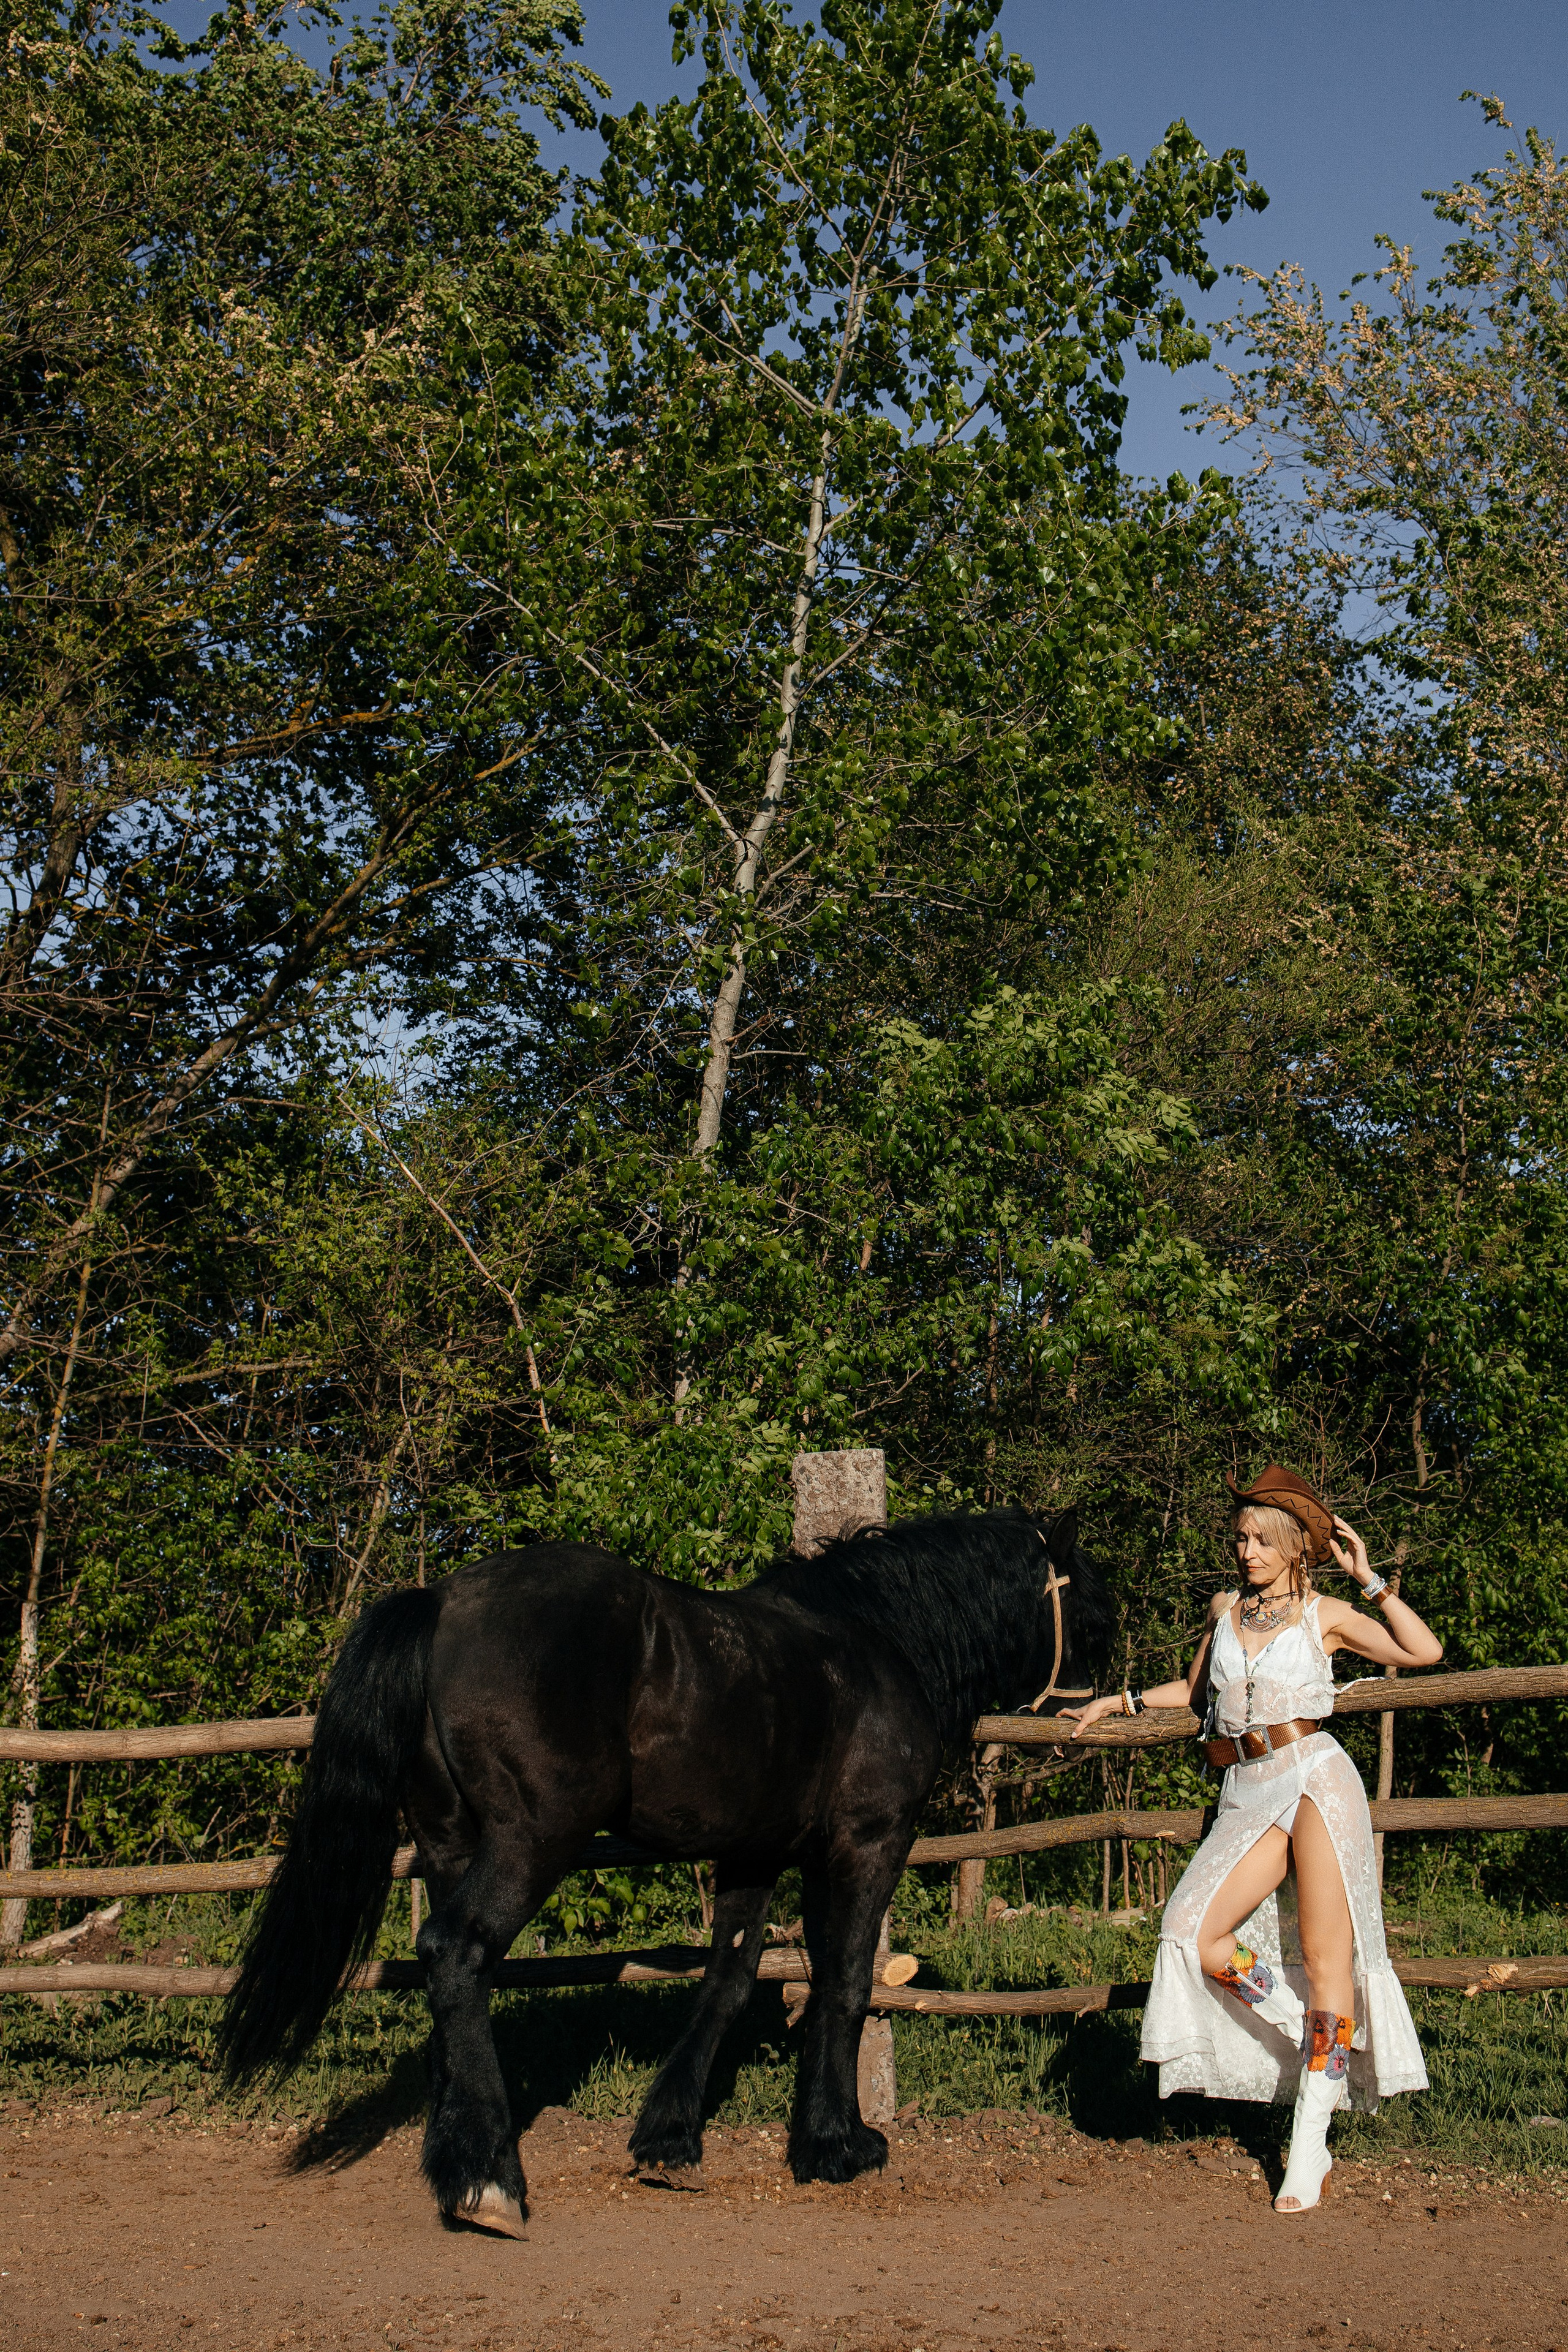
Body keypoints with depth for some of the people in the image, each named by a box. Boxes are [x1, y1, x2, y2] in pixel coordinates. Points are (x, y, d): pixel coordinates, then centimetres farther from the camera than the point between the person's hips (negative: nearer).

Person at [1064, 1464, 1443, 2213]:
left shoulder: (1325, 1615, 4)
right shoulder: (1226, 1610, 15)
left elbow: (1423, 1652, -6)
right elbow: (1195, 1691, 30)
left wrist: (1369, 1580, -6)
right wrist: (1121, 1702, 26)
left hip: (1315, 1781, -4)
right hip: (1247, 1797, 4)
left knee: (1326, 1957, -7)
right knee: (1192, 1935, -13)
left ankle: (1308, 2146, -1)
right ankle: (1321, 2059, 3)